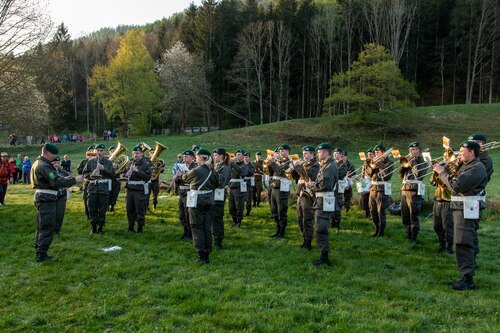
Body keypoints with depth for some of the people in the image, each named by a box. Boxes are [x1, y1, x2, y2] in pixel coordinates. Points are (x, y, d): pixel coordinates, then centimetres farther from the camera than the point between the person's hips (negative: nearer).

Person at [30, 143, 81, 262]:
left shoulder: (37, 163, 15)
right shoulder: (44, 166, -18)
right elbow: (56, 182, -25)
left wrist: (63, 179, 9)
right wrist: (74, 180, -20)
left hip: (41, 197, 11)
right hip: (46, 199, -11)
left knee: (42, 226, 17)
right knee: (47, 226, -6)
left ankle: (39, 251, 26)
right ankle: (42, 254, -3)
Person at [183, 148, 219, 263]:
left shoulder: (195, 171, -14)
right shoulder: (213, 172, 2)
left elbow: (185, 178, 4)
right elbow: (216, 185, 14)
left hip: (197, 202, -5)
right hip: (209, 202, 5)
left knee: (197, 228, 2)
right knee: (207, 228, 11)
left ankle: (202, 255, -2)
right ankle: (207, 253, 18)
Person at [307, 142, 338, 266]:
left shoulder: (330, 167, -16)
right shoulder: (325, 166, 17)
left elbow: (324, 185, -25)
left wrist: (311, 185, -10)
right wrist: (313, 183, 1)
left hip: (324, 202, -11)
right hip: (321, 201, 11)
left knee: (321, 230, -8)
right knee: (321, 229, 16)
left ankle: (324, 257, -2)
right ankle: (323, 254, 25)